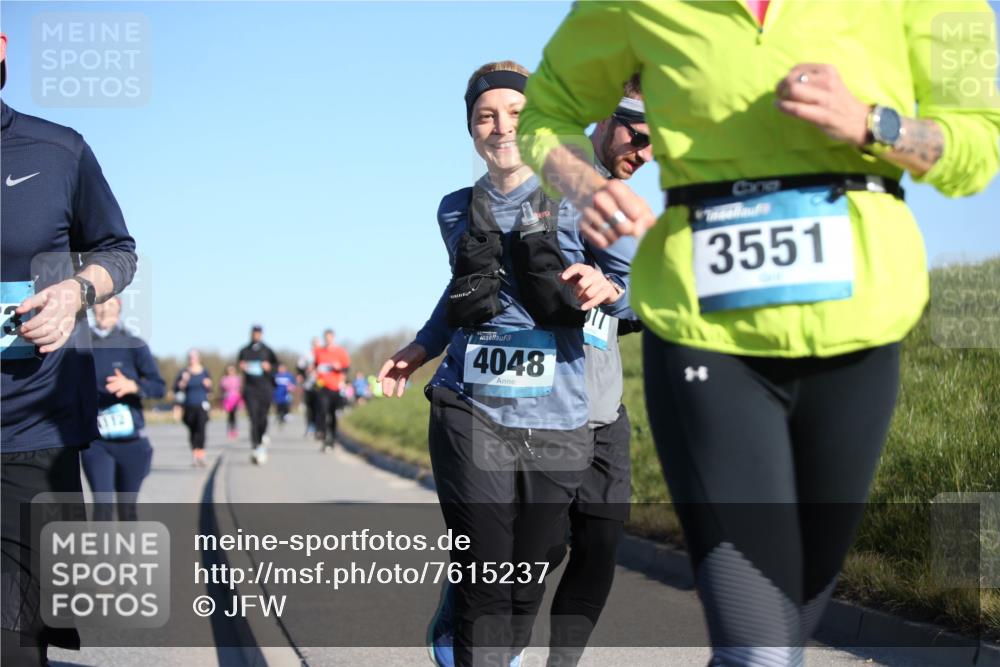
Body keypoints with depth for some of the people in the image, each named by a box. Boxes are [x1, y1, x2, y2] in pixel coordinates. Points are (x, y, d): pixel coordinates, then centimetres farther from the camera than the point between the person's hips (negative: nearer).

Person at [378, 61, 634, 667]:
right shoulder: (457, 212, 13)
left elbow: (629, 286, 6)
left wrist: (604, 289, -16)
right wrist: (423, 348, 23)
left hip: (556, 422, 0)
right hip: (473, 414, 1)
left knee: (526, 585, 5)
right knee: (485, 583, -11)